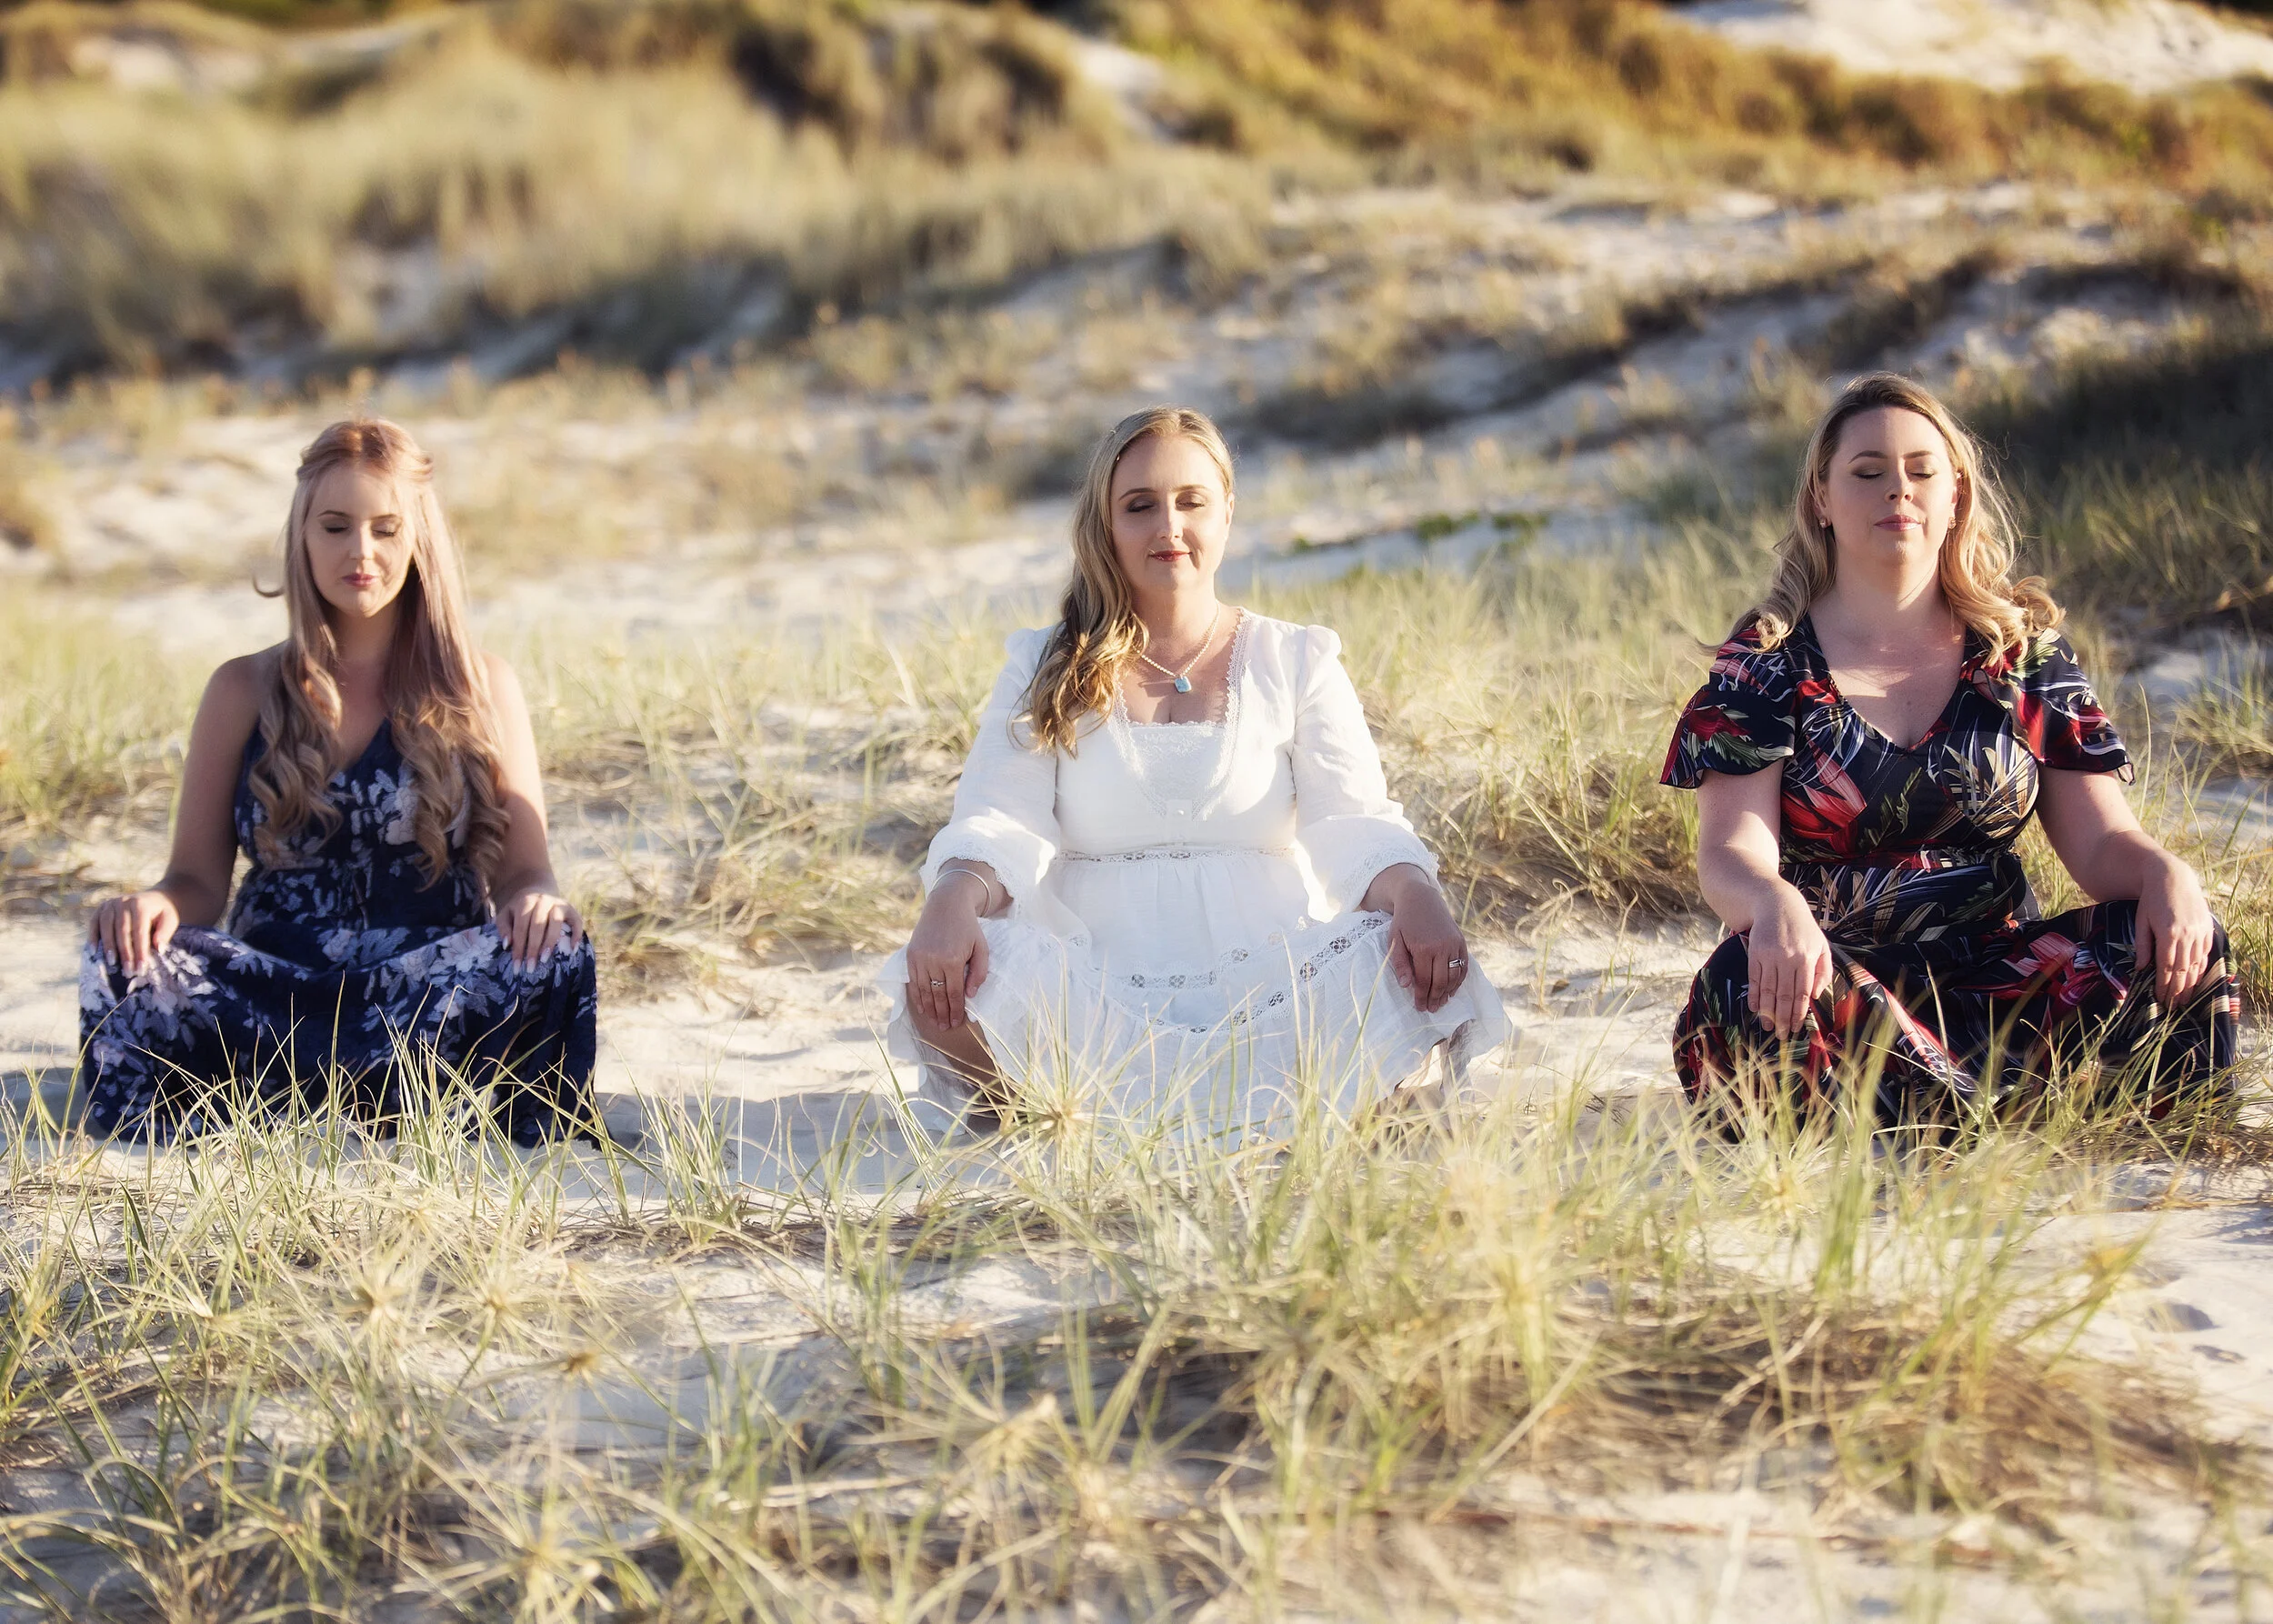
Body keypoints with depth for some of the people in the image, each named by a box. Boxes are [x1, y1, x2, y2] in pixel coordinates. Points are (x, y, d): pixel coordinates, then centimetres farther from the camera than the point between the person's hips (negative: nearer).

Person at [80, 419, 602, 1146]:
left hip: (439, 990, 0)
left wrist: (537, 899, -18)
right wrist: (157, 904, -14)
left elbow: (523, 869, 8)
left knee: (550, 950, -33)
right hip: (274, 993, 1)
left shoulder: (481, 688, 12)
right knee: (124, 961, -30)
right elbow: (199, 877, 11)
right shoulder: (244, 693, 13)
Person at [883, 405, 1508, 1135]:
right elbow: (999, 822, -1)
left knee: (1418, 969, -31)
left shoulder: (1297, 659, 13)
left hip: (1269, 982, 0)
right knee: (940, 978, -32)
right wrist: (954, 902, -26)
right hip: (1092, 991, 0)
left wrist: (1416, 896, -23)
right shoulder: (1045, 670, 13)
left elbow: (1353, 822, 1)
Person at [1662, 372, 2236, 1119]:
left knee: (2182, 955, -24)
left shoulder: (2024, 649, 11)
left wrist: (2163, 874, -19)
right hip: (1829, 975, -3)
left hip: (1992, 983, 3)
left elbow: (2100, 839, 6)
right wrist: (1775, 905, -36)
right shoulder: (1767, 663, 2)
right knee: (1752, 984, -38)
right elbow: (1731, 851, -10)